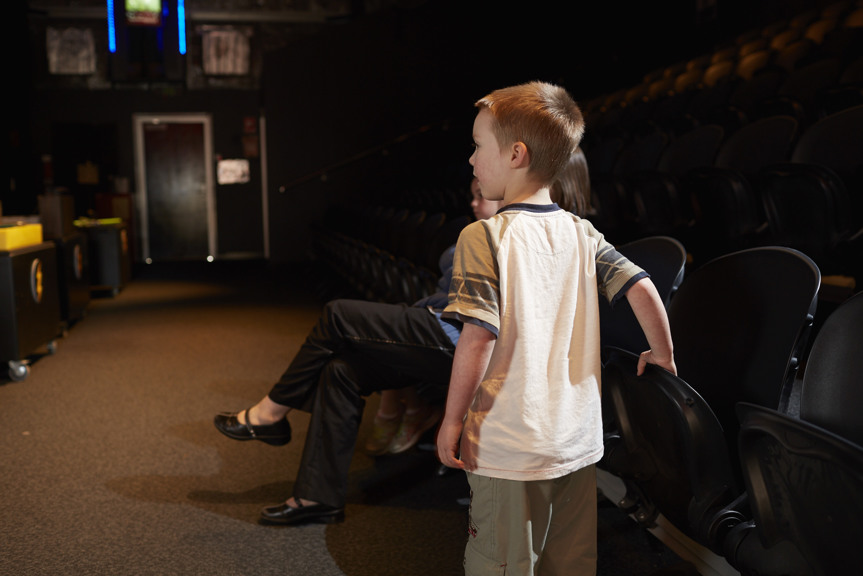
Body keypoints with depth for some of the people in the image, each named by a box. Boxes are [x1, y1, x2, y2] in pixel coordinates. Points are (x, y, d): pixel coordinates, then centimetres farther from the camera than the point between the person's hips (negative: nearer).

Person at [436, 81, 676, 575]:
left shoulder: (483, 237, -13)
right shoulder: (583, 235, 2)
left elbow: (477, 335, -20)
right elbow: (642, 288, -2)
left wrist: (453, 420, -10)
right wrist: (663, 355, 16)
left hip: (510, 447, -5)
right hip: (580, 441, 5)